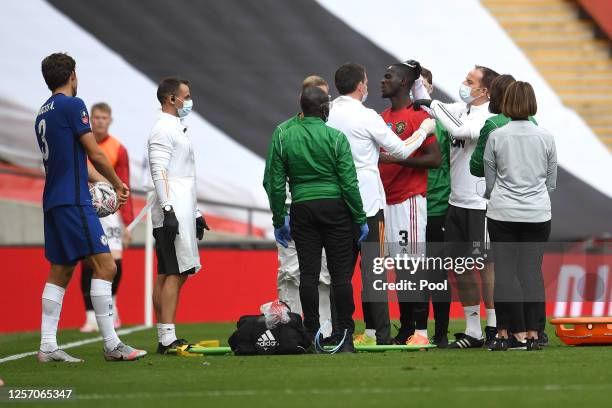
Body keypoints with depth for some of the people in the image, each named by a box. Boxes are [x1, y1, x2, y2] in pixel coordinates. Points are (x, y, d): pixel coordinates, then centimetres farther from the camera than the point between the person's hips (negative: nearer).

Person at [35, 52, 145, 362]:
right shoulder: (72, 105, -8)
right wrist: (119, 185, 6)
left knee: (60, 273, 11)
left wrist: (102, 182, 29)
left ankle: (47, 346, 7)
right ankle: (111, 345, -12)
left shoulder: (43, 113, 17)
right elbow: (94, 154, -8)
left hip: (53, 202, 9)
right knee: (104, 266, -9)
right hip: (73, 201, -9)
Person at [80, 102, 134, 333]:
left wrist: (128, 224, -4)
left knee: (115, 260, -11)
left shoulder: (118, 150, 2)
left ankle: (111, 302, 17)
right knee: (87, 264, -2)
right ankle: (91, 317, 3)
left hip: (109, 211, -1)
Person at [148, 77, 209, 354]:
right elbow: (160, 173, -17)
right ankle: (167, 339, -17)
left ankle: (166, 340, 7)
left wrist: (195, 213, 26)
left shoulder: (178, 130, 23)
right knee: (175, 274, -14)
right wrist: (169, 210, -24)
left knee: (169, 275, 7)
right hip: (172, 214, -10)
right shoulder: (163, 130, -9)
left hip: (182, 213, 10)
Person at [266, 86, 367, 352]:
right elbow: (349, 182, -8)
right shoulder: (336, 137, -6)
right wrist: (360, 219, 0)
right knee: (341, 273, 1)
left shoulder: (284, 139, 4)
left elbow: (276, 184, 4)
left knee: (308, 274, 4)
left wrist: (278, 220, 12)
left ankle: (312, 336, 4)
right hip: (335, 208, -2)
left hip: (302, 209, 3)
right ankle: (345, 335, 0)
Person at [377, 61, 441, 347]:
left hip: (410, 200, -8)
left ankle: (421, 330, -8)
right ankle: (405, 330, 12)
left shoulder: (418, 117, -8)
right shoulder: (382, 118, 17)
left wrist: (396, 159, -19)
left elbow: (435, 159, -13)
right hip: (387, 200, 8)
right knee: (399, 266, 9)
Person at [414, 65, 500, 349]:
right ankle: (473, 331, 15)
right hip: (456, 202, 8)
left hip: (479, 205, -8)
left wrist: (433, 105, -19)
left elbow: (461, 131, -27)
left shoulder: (490, 118, -12)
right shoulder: (460, 109, 10)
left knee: (485, 265, -5)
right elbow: (421, 106, 21)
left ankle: (494, 329, 1)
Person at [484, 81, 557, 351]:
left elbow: (489, 181, 5)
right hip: (537, 214, 1)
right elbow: (552, 182, 10)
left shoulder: (496, 137, -3)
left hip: (503, 214, -1)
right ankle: (532, 334, 2)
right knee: (532, 271, 3)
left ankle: (503, 334, 2)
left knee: (504, 271, 3)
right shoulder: (546, 138, 0)